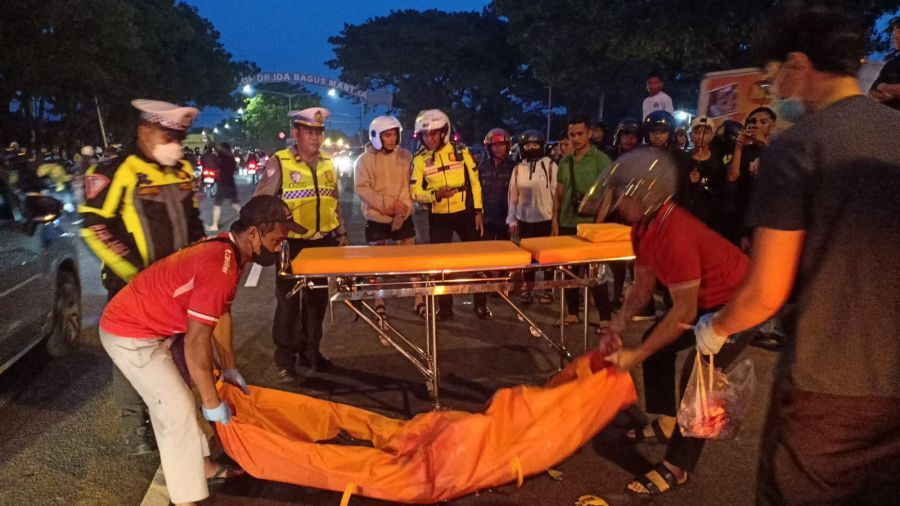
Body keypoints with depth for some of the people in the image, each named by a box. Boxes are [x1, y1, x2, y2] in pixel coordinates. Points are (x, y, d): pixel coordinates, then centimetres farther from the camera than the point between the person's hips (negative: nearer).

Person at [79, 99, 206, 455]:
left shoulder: (183, 171, 8)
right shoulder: (116, 172, -13)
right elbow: (93, 227, -15)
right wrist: (132, 271, -17)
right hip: (132, 284, -6)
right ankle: (135, 426, 19)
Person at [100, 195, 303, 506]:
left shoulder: (228, 251, 0)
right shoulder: (219, 268, -31)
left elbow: (222, 314, 11)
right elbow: (196, 343, -27)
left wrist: (230, 369, 17)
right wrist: (212, 402, -16)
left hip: (150, 325, 10)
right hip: (130, 335, -10)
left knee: (178, 397, 19)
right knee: (178, 410, -6)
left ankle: (201, 465, 35)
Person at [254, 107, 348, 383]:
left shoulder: (327, 163, 9)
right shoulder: (279, 163, -7)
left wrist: (340, 232, 17)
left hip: (323, 243, 5)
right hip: (292, 244, -5)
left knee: (317, 300, 14)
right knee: (288, 303, 2)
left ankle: (310, 352, 29)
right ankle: (285, 362, 14)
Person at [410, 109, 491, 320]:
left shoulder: (460, 151, -3)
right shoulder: (420, 159, -3)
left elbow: (474, 182, 2)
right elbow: (415, 192, -5)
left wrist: (478, 211, -2)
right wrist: (435, 194, -23)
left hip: (465, 213, 0)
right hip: (438, 217, 0)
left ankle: (481, 304, 21)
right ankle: (445, 306, 20)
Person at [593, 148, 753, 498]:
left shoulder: (675, 236, -36)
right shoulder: (643, 225, -6)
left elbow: (684, 312, -31)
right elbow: (643, 286, 3)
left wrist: (635, 356, -25)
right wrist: (617, 326, -10)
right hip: (704, 296, 10)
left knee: (697, 375, -16)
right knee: (656, 343, 14)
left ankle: (677, 467, -2)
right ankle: (665, 424, 30)